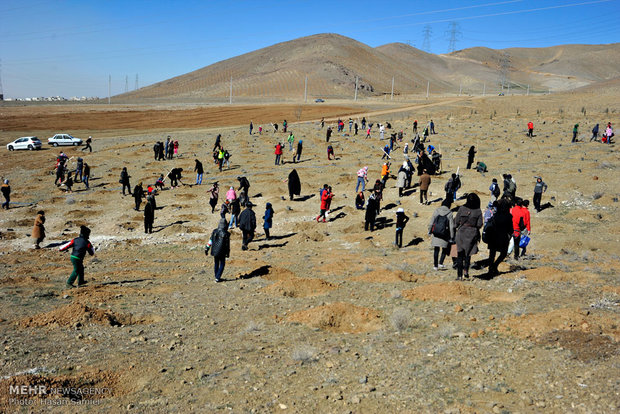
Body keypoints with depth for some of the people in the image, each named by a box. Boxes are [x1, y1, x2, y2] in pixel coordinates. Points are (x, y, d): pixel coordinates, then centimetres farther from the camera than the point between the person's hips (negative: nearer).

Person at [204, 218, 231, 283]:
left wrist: (206, 249, 8)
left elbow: (210, 241, 0)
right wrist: (228, 253, 3)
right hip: (222, 252, -4)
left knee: (216, 264, 18)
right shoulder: (226, 234, -15)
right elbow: (227, 245, -9)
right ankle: (217, 278, 4)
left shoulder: (214, 231, -3)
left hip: (214, 251, 4)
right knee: (222, 264, 11)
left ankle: (217, 277, 26)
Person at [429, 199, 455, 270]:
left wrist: (429, 231, 16)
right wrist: (451, 237, 1)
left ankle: (435, 265, 14)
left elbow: (431, 222, 2)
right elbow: (451, 226, -5)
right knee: (445, 249, 16)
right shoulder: (449, 213, -6)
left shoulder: (436, 211, -1)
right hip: (444, 235, -2)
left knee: (436, 250, 11)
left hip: (436, 234, 2)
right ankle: (440, 263, 2)